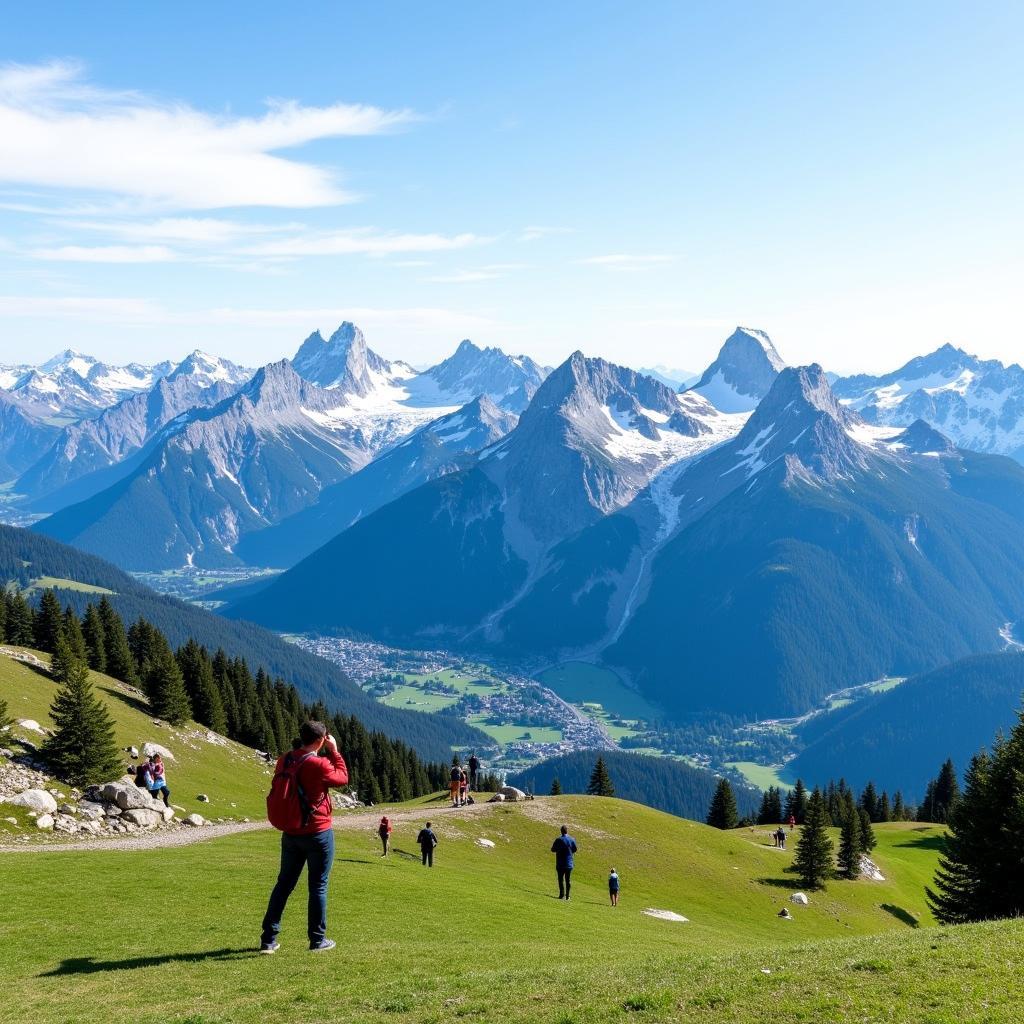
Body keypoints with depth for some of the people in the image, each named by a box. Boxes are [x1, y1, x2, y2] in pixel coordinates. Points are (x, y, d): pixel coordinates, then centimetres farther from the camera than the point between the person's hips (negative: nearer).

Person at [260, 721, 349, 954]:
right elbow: (343, 778, -1)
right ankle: (317, 939, 12)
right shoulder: (319, 765, -19)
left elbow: (273, 798, 11)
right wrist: (334, 751, 2)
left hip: (290, 834, 6)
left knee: (284, 884, 13)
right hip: (319, 833, -6)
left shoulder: (284, 761, 0)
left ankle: (269, 939, 14)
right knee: (318, 886, 6)